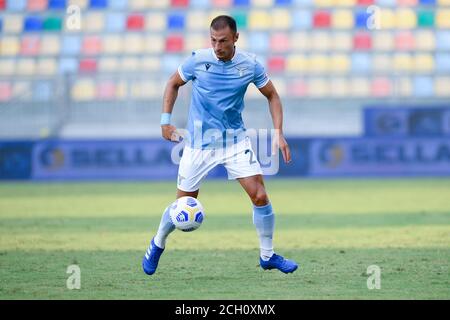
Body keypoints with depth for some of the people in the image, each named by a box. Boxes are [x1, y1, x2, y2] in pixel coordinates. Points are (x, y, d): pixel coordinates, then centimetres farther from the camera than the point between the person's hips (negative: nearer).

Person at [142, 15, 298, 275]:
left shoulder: (250, 65, -8)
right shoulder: (198, 60, -11)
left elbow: (272, 96, 6)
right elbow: (174, 84, 7)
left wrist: (279, 134, -4)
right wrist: (166, 121, -1)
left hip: (236, 141, 1)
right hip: (199, 143, -1)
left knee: (260, 196, -11)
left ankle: (268, 256, 6)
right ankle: (158, 244, 32)